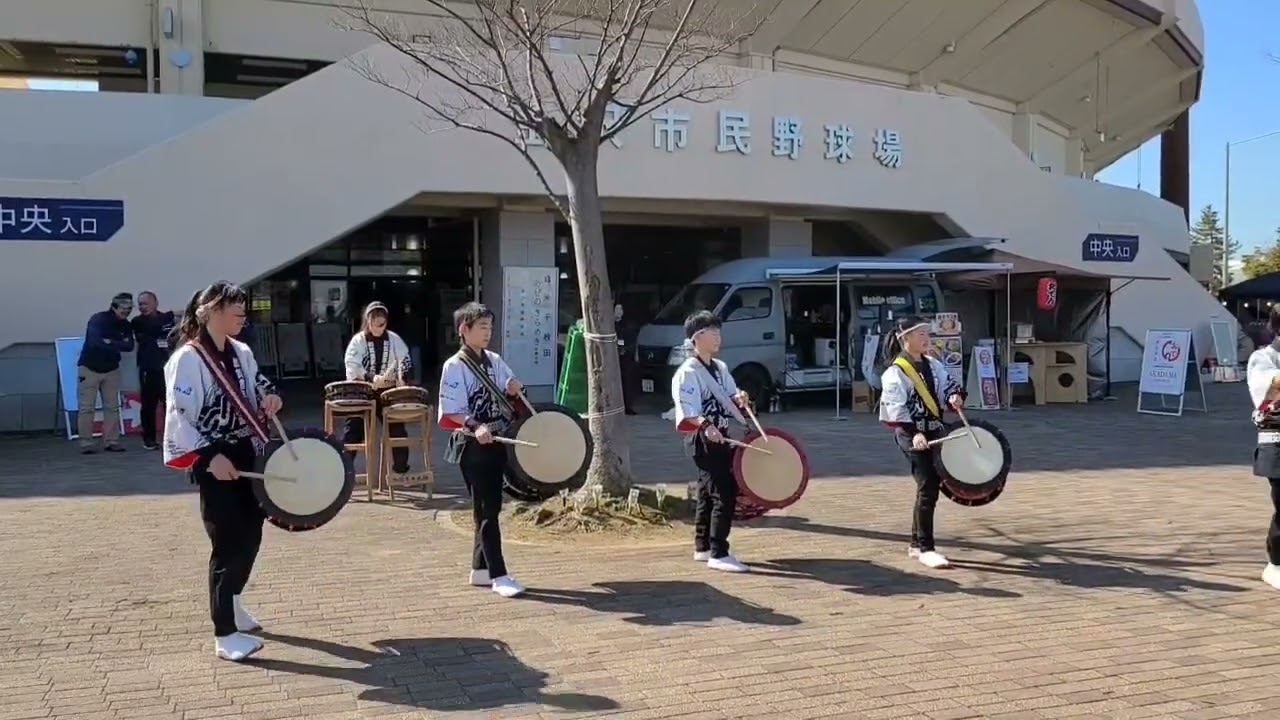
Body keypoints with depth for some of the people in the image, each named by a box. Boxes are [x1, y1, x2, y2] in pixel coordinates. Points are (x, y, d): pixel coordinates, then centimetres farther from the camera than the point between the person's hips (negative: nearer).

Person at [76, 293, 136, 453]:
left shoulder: (126, 325, 0)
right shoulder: (97, 319, -15)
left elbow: (129, 346, -13)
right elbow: (95, 342, -30)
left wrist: (109, 342, -23)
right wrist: (118, 344, -22)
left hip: (111, 369, 5)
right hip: (89, 368, -5)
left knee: (112, 407, 3)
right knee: (86, 408, -4)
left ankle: (111, 441, 8)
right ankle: (86, 444, -1)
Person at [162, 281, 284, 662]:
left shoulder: (241, 352, 8)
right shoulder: (187, 358, -14)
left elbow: (257, 383, 26)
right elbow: (178, 416, -19)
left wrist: (269, 395, 1)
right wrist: (210, 456, -27)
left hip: (246, 455, 8)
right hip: (214, 460, -8)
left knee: (251, 532, 15)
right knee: (229, 541, -6)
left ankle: (230, 603, 38)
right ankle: (224, 635, 2)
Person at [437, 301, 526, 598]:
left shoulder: (495, 361, 10)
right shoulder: (455, 366, -9)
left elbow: (510, 402, 17)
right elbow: (451, 412, -14)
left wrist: (513, 392, -6)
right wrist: (474, 426, -30)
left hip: (496, 442, 7)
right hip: (473, 446, -7)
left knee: (490, 506, 13)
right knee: (486, 509, -4)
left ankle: (480, 568, 24)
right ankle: (498, 575, 0)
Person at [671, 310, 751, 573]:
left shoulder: (720, 368, 14)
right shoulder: (687, 372, -14)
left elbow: (729, 397, 18)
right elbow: (687, 412, -22)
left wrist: (738, 399, -4)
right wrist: (705, 425, -37)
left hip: (720, 437, 9)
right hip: (703, 440, -9)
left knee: (708, 493, 16)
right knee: (724, 494, -13)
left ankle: (702, 548, 27)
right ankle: (718, 554, -9)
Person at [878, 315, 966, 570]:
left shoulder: (932, 364, 10)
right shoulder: (895, 372, -12)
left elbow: (949, 383, 12)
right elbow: (896, 408, -19)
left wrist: (955, 395, -12)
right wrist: (913, 433, -28)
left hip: (934, 430, 8)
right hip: (910, 434, -8)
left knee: (933, 483, 12)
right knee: (928, 487, -11)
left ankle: (917, 543, 25)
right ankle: (925, 549, -3)